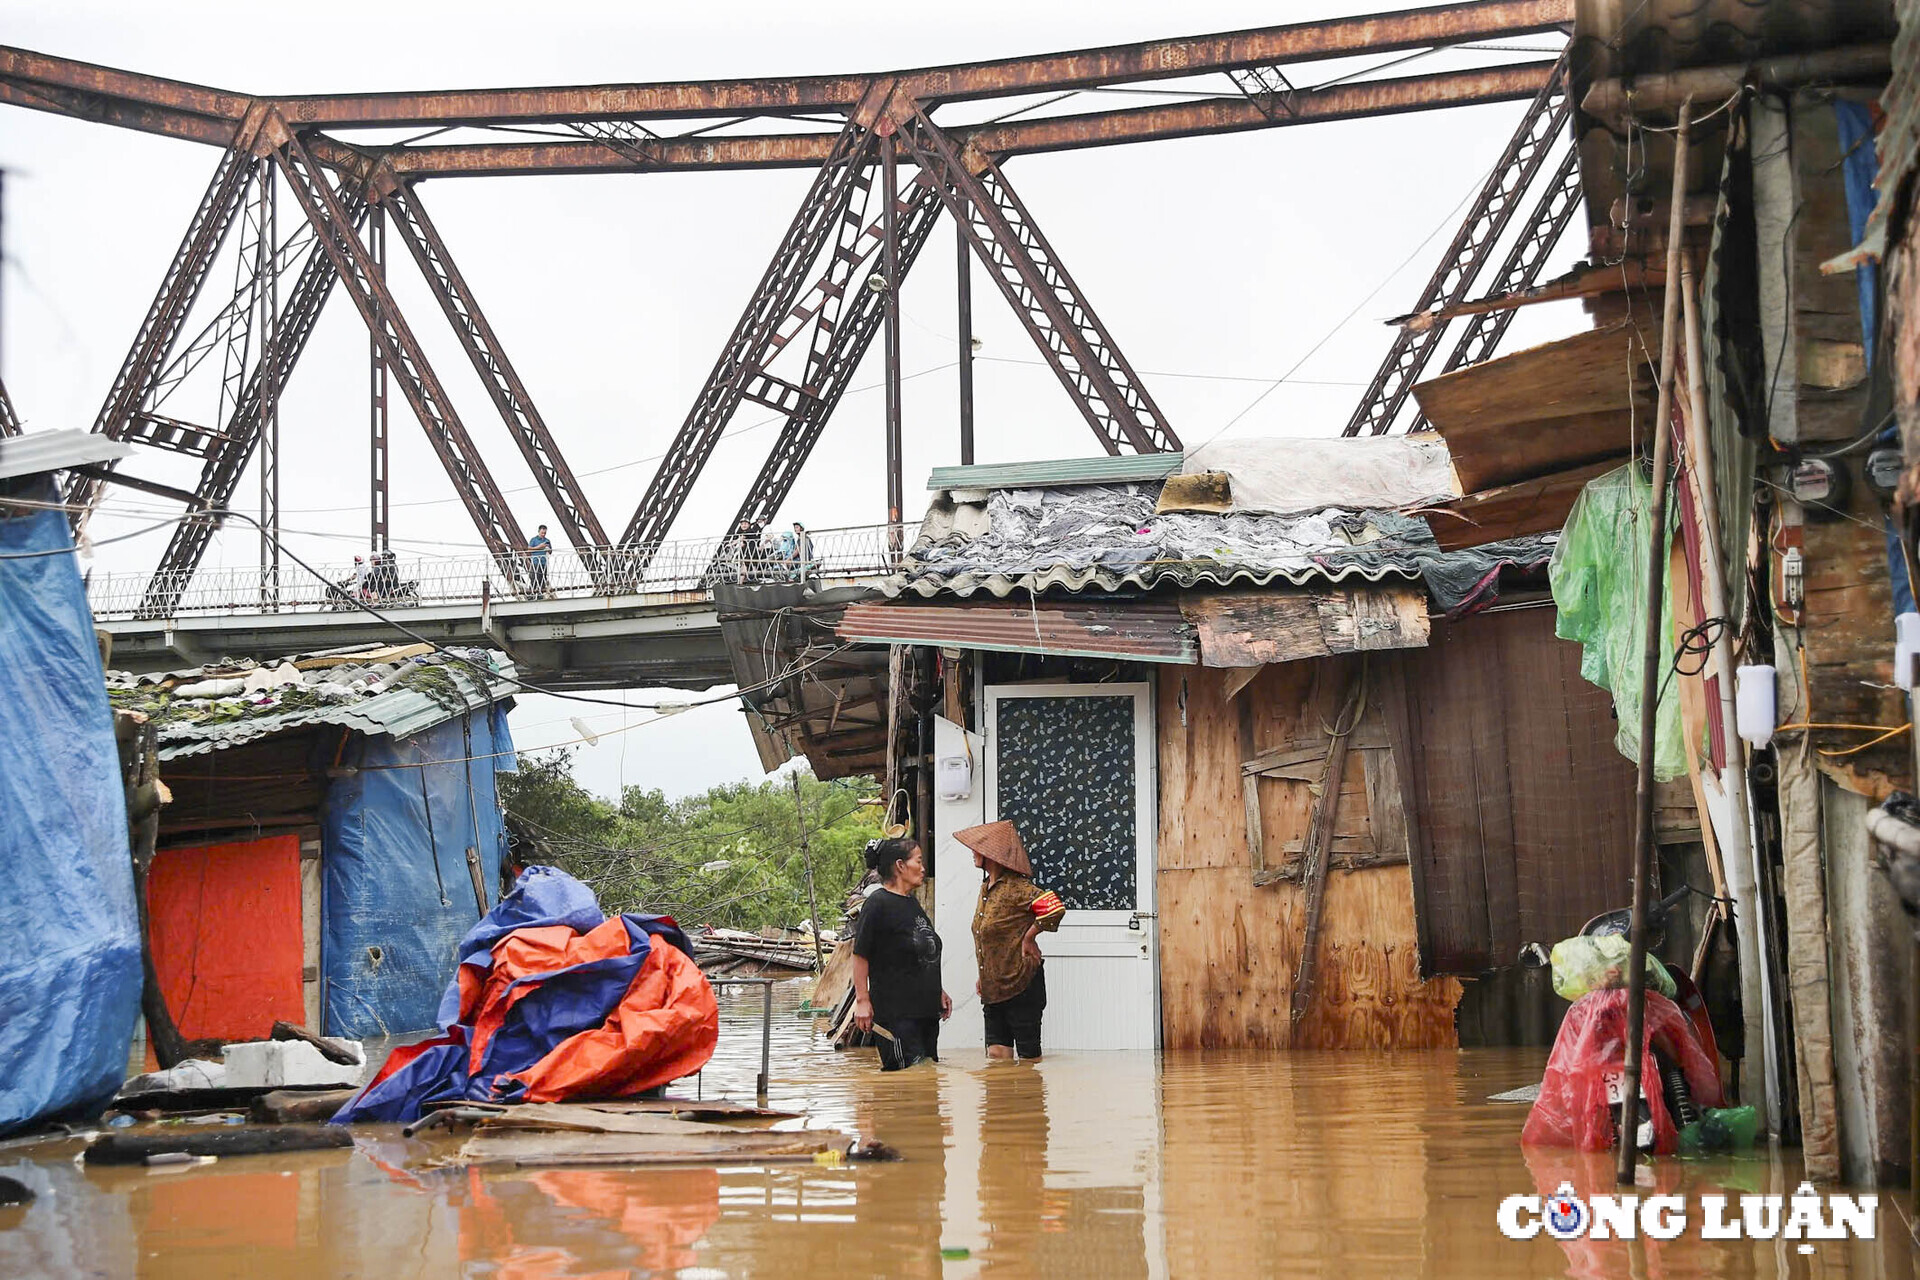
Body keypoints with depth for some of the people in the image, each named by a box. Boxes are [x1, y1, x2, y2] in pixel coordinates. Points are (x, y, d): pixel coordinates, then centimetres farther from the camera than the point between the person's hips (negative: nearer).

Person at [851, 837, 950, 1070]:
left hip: (925, 1010, 9)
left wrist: (938, 992, 24)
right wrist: (862, 1000, -16)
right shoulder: (878, 903, -11)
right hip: (895, 1013, -9)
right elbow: (860, 955, -12)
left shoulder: (912, 902, 16)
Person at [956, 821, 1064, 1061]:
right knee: (996, 1054, 5)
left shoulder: (1016, 887, -16)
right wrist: (983, 977, 18)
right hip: (993, 989, 8)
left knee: (1028, 1055, 0)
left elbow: (1056, 908, -28)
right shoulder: (986, 888, 12)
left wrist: (1029, 937, -15)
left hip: (1021, 985, -8)